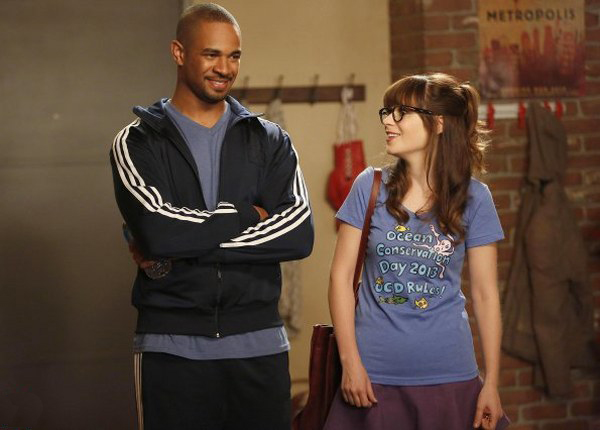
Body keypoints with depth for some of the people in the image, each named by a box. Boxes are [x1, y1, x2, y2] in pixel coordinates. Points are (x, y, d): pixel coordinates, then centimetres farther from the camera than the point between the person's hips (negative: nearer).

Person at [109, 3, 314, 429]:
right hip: (171, 347, -2)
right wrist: (245, 214, -7)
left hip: (259, 344, 2)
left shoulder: (269, 141, 9)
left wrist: (187, 245, -12)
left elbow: (299, 234, -6)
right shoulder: (138, 143, 3)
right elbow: (157, 230, -16)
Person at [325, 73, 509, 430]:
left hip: (449, 376, 0)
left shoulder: (473, 198, -1)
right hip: (374, 376, 0)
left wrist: (492, 384, 0)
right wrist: (350, 362, -5)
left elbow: (485, 294, 1)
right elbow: (342, 276, 1)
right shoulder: (371, 187, 0)